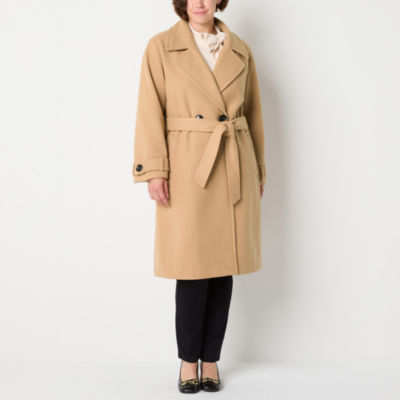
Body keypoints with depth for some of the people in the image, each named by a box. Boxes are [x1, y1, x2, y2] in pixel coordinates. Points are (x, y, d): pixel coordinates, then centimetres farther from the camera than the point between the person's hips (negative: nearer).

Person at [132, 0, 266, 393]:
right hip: (188, 168, -3)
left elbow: (252, 112, 15)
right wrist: (154, 170, -12)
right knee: (193, 269, -1)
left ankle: (211, 359, 20)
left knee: (223, 266, 6)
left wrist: (258, 169, 13)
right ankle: (189, 359, 17)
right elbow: (151, 111, -3)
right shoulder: (161, 47, 2)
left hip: (234, 169, 3)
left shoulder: (240, 51, 11)